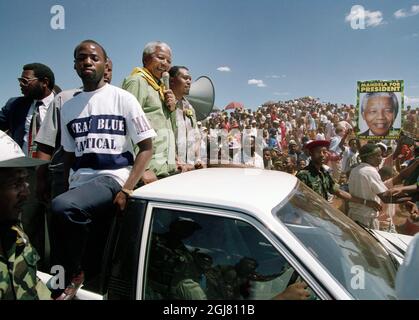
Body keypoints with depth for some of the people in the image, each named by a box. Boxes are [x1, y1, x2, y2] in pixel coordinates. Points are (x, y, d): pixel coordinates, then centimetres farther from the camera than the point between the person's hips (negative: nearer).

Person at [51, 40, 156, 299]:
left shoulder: (123, 99, 0)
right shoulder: (68, 107, 15)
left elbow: (146, 148, -4)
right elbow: (70, 155, 20)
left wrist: (126, 190, -15)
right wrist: (68, 188, 7)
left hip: (113, 178, -5)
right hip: (80, 182, 5)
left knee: (61, 207, -30)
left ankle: (74, 275, -8)